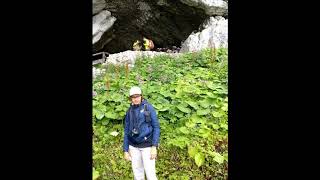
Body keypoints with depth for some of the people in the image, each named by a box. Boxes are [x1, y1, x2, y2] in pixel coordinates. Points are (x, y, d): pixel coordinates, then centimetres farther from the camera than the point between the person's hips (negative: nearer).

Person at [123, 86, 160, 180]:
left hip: (147, 145, -4)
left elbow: (156, 127, -9)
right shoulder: (129, 111, 5)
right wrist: (126, 150, 6)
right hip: (134, 146, 4)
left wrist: (154, 147, -16)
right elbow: (126, 131, 8)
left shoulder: (149, 107, -7)